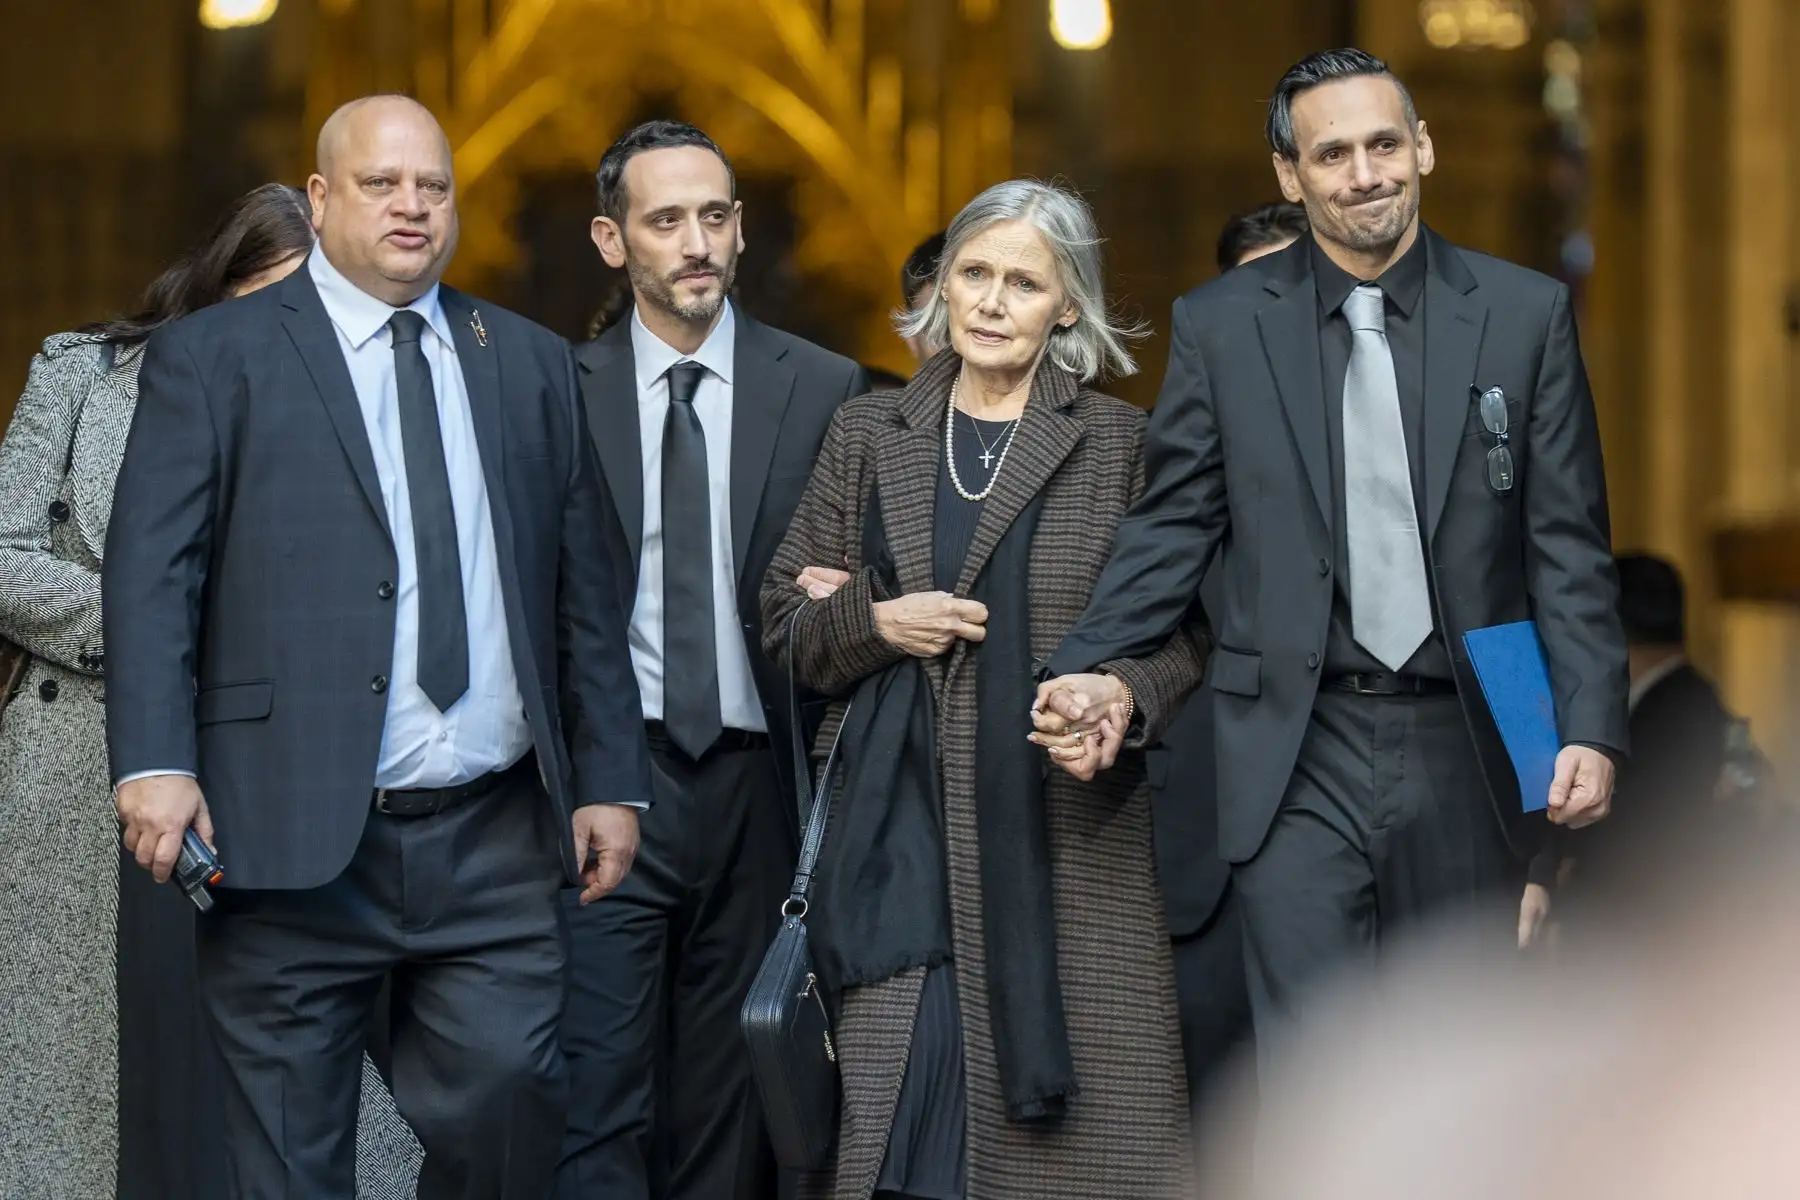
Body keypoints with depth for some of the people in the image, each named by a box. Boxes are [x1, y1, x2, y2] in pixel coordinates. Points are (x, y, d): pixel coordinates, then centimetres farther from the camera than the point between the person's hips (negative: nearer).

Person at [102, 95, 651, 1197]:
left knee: (510, 1111, -4)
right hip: (293, 841, -3)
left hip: (496, 845, 3)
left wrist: (611, 778, 11)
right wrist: (155, 764, -15)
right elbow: (152, 574, -3)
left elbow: (586, 587, 16)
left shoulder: (533, 364, 16)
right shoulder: (211, 360, 4)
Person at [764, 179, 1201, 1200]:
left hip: (1067, 830, -1)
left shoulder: (1121, 443, 5)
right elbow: (789, 620, 14)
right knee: (899, 1112, -4)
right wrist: (875, 622, -6)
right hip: (908, 826, 2)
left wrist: (1125, 698, -15)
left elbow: (1181, 627, 5)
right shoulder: (870, 433, 11)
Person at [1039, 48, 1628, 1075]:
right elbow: (1173, 526, 5)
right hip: (1300, 756, -1)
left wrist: (1591, 728, -6)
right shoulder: (1222, 326, 3)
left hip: (1464, 756, 1)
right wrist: (1093, 666, -11)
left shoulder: (1525, 314, 3)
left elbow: (1570, 547, 3)